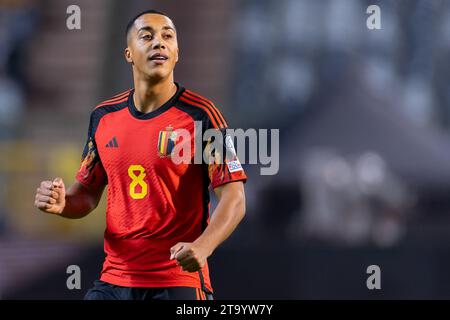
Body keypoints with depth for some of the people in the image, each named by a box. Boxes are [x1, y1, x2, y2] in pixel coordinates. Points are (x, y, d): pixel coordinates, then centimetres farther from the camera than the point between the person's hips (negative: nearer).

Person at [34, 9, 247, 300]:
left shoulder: (200, 115, -6)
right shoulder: (104, 116, 8)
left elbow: (234, 199, -9)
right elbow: (88, 192, 18)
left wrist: (203, 246, -27)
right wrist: (62, 203, -5)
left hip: (180, 280, -4)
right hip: (114, 279, 4)